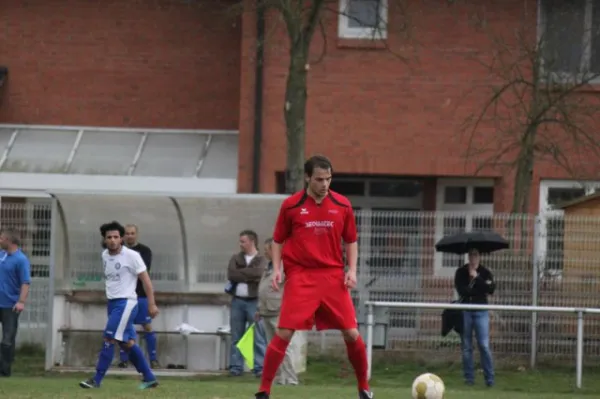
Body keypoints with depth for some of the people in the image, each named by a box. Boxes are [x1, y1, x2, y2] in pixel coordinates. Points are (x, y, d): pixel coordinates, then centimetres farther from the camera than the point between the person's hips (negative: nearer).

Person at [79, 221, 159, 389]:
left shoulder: (131, 256, -11)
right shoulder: (105, 255, 8)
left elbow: (145, 279, -9)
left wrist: (152, 304, -12)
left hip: (126, 302, -8)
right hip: (112, 302, 8)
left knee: (109, 339, -13)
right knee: (127, 343, 10)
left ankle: (97, 380, -12)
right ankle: (149, 378, 18)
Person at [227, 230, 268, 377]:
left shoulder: (261, 260, 3)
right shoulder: (236, 258, 13)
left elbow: (258, 273, -17)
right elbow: (231, 275, -3)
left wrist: (240, 272, -6)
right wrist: (249, 275, -8)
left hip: (254, 301, -4)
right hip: (237, 301, 4)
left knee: (258, 337, -7)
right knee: (236, 337, 4)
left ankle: (260, 368, -8)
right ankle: (236, 367, 6)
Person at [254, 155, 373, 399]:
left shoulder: (342, 205, 5)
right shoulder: (291, 205, 0)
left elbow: (351, 241, 14)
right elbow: (278, 240, 9)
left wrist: (352, 270, 1)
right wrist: (276, 269, -5)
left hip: (333, 277, 2)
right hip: (300, 277, -2)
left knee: (351, 334, -2)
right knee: (284, 333, -11)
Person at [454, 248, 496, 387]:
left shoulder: (485, 273, 6)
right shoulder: (461, 272, 6)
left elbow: (491, 289, -10)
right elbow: (461, 290, -9)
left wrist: (476, 278, -12)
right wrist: (480, 291, -10)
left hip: (481, 312, -1)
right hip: (465, 311, 1)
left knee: (484, 345, -7)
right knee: (466, 346, 3)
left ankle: (490, 378, -4)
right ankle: (469, 377, 9)